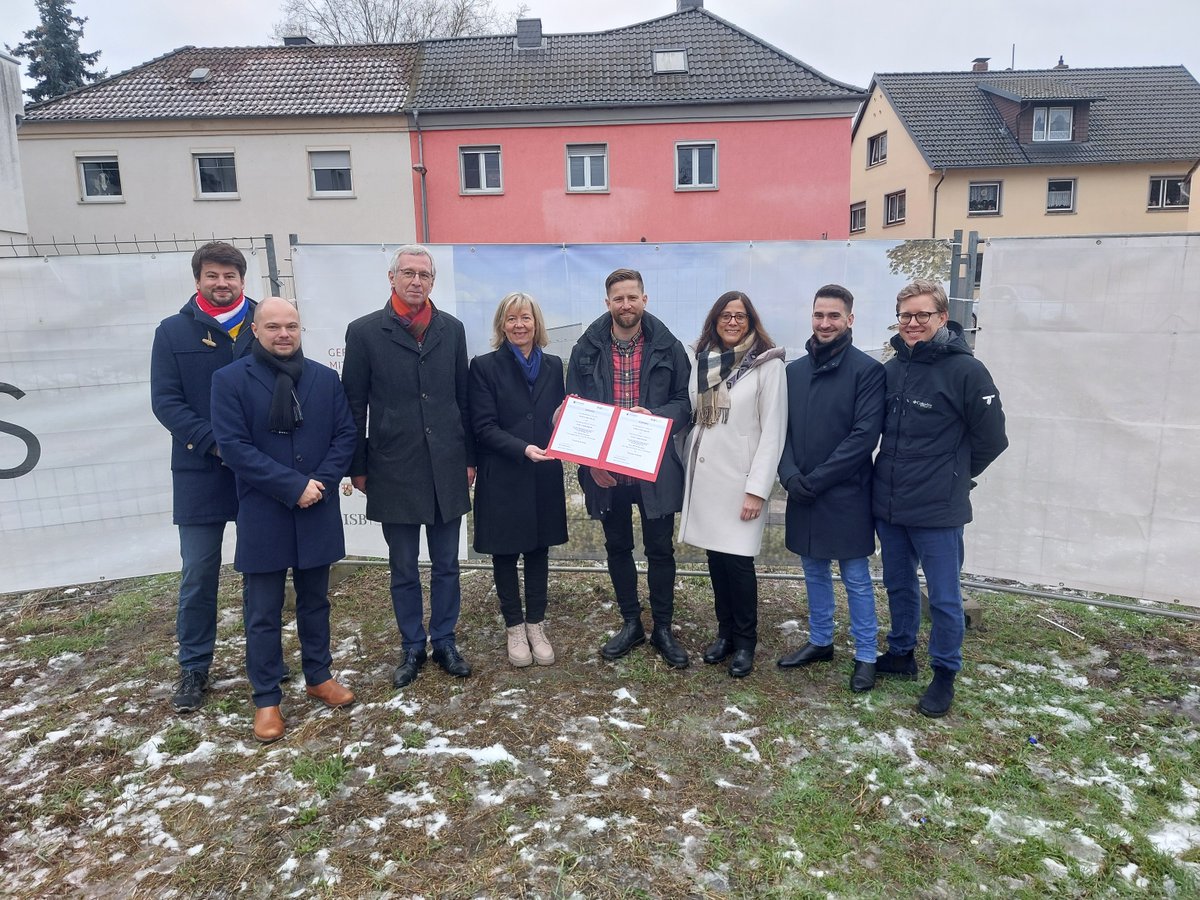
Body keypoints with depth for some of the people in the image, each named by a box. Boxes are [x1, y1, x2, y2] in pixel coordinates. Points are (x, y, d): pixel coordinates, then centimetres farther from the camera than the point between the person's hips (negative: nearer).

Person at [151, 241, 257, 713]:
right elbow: (165, 400, -3)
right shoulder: (174, 332, 3)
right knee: (198, 574, 6)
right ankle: (193, 669, 22)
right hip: (200, 472, 0)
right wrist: (214, 441, -16)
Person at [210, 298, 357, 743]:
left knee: (315, 601, 17)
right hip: (263, 516, -3)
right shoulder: (230, 380, -5)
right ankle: (266, 699, 20)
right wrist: (293, 486, -17)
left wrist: (322, 482, -12)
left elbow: (345, 434, 3)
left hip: (318, 513, 3)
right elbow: (234, 446, -13)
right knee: (263, 614, 6)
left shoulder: (325, 378, 5)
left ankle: (319, 677, 33)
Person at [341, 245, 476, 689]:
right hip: (394, 469, -2)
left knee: (446, 564, 12)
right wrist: (358, 466, 0)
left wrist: (469, 457, 7)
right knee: (403, 568, 10)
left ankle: (444, 642, 28)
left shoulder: (451, 329, 5)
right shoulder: (364, 332, -2)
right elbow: (355, 405, 0)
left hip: (447, 468, 2)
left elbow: (463, 397, 8)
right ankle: (412, 647, 27)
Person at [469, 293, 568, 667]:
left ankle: (536, 626, 25)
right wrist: (523, 449, -23)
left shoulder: (553, 366, 7)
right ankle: (514, 628, 23)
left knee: (538, 551, 11)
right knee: (505, 553, 8)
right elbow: (483, 426, -10)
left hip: (544, 477, 3)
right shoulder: (485, 366, -4)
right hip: (503, 478, -3)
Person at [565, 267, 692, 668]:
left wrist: (656, 417, -19)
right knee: (618, 547, 14)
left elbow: (685, 402, 2)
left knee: (660, 549, 7)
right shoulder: (587, 349, 1)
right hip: (604, 468, 2)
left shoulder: (668, 347, -2)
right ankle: (631, 623, 31)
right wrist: (591, 458, -9)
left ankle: (662, 628, 25)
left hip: (655, 466, -1)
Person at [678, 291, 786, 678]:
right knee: (715, 556, 10)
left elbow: (773, 432, -9)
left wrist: (757, 489, -13)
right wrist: (688, 468, 8)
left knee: (737, 559, -3)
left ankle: (745, 642, 15)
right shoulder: (704, 361, 10)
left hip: (739, 478, -5)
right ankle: (725, 632, 25)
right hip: (703, 475, 5)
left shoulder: (767, 364, -6)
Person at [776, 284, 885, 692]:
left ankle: (866, 656, 21)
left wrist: (815, 479, -17)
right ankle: (820, 641, 34)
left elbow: (865, 435, -15)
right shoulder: (794, 370, 8)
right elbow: (782, 429, 6)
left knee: (856, 578, 6)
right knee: (814, 572, 17)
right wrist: (790, 475, -11)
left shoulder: (866, 369, -8)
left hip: (846, 496, -5)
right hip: (802, 494, 5)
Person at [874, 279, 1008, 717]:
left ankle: (944, 674, 25)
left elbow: (992, 438, -6)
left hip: (938, 509, -5)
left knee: (943, 596, 8)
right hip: (888, 503, 5)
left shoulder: (965, 370, -12)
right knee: (898, 585, 19)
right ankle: (901, 654, 37)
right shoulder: (891, 369, 3)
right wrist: (898, 471, 10)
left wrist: (953, 475, 4)